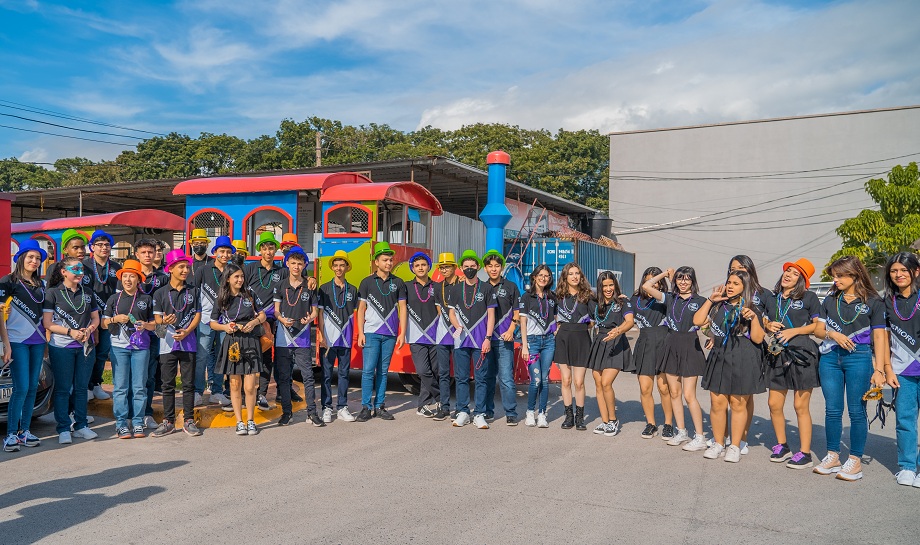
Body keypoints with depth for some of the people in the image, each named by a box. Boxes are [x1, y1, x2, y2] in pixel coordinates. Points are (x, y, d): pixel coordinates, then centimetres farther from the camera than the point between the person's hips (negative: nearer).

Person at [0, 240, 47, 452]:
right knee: (21, 388, -10)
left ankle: (25, 431, 14)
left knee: (33, 387, 6)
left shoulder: (40, 285, 14)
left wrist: (47, 341, 11)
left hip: (38, 341, 6)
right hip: (17, 341, -6)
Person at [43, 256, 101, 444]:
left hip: (85, 346, 4)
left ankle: (81, 426, 17)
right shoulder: (53, 293, -2)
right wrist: (71, 332, -16)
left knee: (81, 387, 9)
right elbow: (47, 323, -6)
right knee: (62, 389, 1)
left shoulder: (87, 293, 12)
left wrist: (89, 330, -5)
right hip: (61, 347, -4)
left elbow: (95, 318, 16)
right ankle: (63, 429, 7)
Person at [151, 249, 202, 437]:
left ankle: (189, 421, 11)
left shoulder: (193, 291, 8)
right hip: (167, 342, -1)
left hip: (188, 342, 1)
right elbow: (157, 318, 0)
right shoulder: (160, 293, 4)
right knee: (168, 384, 4)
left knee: (188, 383, 3)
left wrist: (187, 331, -10)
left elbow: (197, 315, 6)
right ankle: (168, 421, 13)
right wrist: (164, 322, -24)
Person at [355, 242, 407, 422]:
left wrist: (402, 333, 1)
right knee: (368, 370, -5)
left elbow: (402, 308, 9)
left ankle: (380, 406, 14)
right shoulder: (367, 282, 4)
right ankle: (366, 407, 1)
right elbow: (361, 309, 5)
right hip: (371, 332, -2)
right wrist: (360, 333, -3)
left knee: (383, 371, 7)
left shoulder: (398, 283, 9)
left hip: (390, 334, 2)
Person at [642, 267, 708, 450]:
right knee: (674, 392, 8)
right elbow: (646, 286, 3)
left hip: (690, 346, -4)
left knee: (689, 395, -9)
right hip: (671, 345, 4)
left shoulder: (700, 301, 1)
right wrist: (665, 274, 9)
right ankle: (681, 432, 20)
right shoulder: (670, 298, 9)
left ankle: (700, 438, -1)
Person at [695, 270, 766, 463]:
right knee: (717, 403, 2)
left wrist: (754, 318, -16)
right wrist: (710, 300, 3)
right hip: (719, 358, 3)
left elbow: (758, 339, -2)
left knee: (738, 404, 1)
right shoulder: (718, 307, 14)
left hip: (743, 361, -3)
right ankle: (718, 444, 15)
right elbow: (698, 321, 3)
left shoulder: (751, 308, 4)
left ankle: (735, 447, 12)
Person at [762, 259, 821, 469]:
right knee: (774, 404, 6)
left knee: (801, 406, -2)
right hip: (777, 355, 5)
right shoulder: (771, 298, 15)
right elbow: (765, 322, 24)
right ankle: (782, 446, 24)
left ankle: (805, 453, 8)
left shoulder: (809, 298, 1)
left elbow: (819, 325, -3)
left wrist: (794, 331, -13)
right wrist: (769, 326, 2)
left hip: (802, 354, -5)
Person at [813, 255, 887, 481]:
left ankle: (855, 460, 11)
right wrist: (833, 334, -9)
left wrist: (879, 369, -9)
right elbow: (818, 329, 13)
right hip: (830, 358, 4)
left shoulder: (873, 301, 1)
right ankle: (832, 457, 18)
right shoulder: (830, 299, 11)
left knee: (857, 411, 1)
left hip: (859, 358, -4)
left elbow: (879, 337, -2)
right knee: (832, 410, 7)